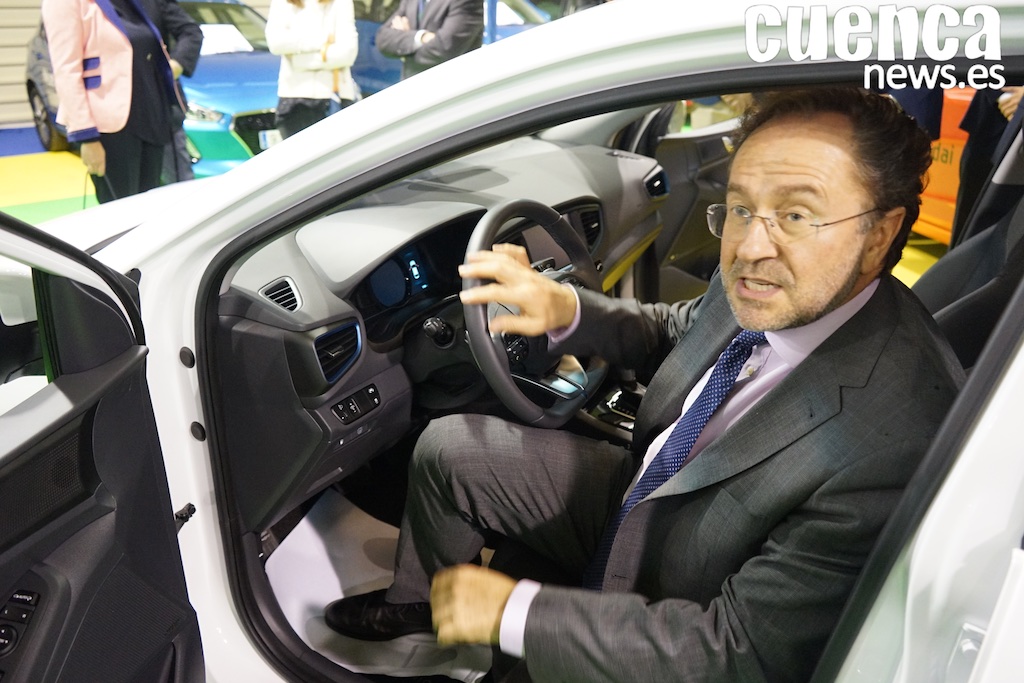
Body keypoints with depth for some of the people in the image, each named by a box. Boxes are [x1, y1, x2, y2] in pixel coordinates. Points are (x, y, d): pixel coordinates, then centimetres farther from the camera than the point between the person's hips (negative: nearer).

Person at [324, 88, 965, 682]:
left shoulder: (896, 438, -36)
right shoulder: (762, 287, -15)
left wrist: (513, 610, -28)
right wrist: (566, 308, -12)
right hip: (635, 499, 7)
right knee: (448, 446, 6)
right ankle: (417, 601, 34)